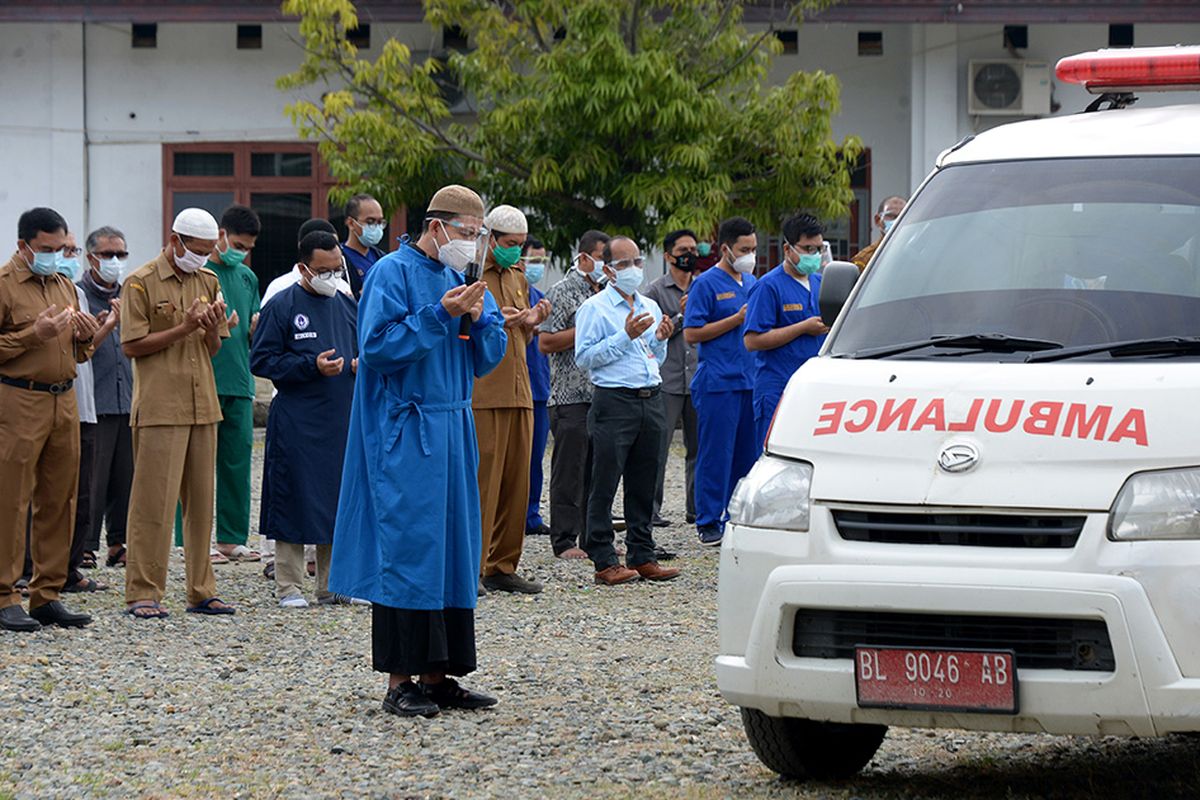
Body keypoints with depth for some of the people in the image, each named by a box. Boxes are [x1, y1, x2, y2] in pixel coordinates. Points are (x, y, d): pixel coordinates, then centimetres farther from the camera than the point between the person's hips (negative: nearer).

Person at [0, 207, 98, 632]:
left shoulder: (65, 286, 19)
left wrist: (85, 336, 5)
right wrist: (34, 334, -16)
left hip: (64, 401, 7)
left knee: (59, 500, 7)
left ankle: (47, 595, 13)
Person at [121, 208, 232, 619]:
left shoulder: (208, 282, 14)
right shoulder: (141, 283, -4)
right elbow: (132, 345, -8)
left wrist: (213, 329, -5)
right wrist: (184, 329, -15)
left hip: (202, 407, 6)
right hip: (159, 410, -6)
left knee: (201, 501, 8)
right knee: (154, 502, -7)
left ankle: (201, 590, 14)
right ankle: (143, 592, -2)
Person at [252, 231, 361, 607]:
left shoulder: (348, 306, 14)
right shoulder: (281, 306, -4)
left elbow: (363, 349, 25)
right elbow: (262, 360, -6)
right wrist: (311, 366, -16)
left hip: (343, 420, 5)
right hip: (297, 422, -5)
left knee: (340, 502, 7)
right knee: (295, 503, -3)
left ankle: (332, 585, 15)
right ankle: (288, 586, 4)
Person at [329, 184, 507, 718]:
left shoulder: (464, 279, 14)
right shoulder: (394, 273, -8)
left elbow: (489, 356, 15)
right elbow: (378, 344, -17)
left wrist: (480, 318, -5)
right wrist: (440, 315, -19)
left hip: (452, 432, 8)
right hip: (403, 436, -8)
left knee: (453, 547, 7)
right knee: (408, 548, -9)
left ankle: (437, 675, 12)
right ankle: (400, 680, -5)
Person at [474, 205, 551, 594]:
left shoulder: (517, 277, 21)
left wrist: (529, 322, 8)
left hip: (518, 392, 8)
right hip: (481, 396, -8)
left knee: (516, 481, 7)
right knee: (481, 480, -9)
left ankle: (502, 567, 13)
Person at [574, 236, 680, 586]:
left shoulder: (650, 307, 19)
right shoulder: (594, 308, -2)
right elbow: (585, 357, -11)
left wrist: (661, 340, 5)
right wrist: (626, 336, -15)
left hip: (651, 400, 6)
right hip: (614, 402, -6)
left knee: (644, 485, 10)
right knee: (605, 484, -5)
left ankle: (642, 556, 16)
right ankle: (604, 561, -3)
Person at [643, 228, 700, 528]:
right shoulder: (656, 291, 2)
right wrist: (680, 317, -13)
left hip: (699, 379, 4)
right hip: (667, 381, -4)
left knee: (698, 447, 6)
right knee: (658, 449, -4)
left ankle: (696, 508, 12)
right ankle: (651, 509, -1)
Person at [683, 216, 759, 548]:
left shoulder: (752, 283, 16)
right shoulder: (706, 284, -5)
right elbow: (692, 333, -11)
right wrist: (737, 319, -13)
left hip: (750, 381, 7)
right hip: (717, 382, -7)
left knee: (747, 454, 8)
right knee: (716, 454, -5)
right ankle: (708, 524, 0)